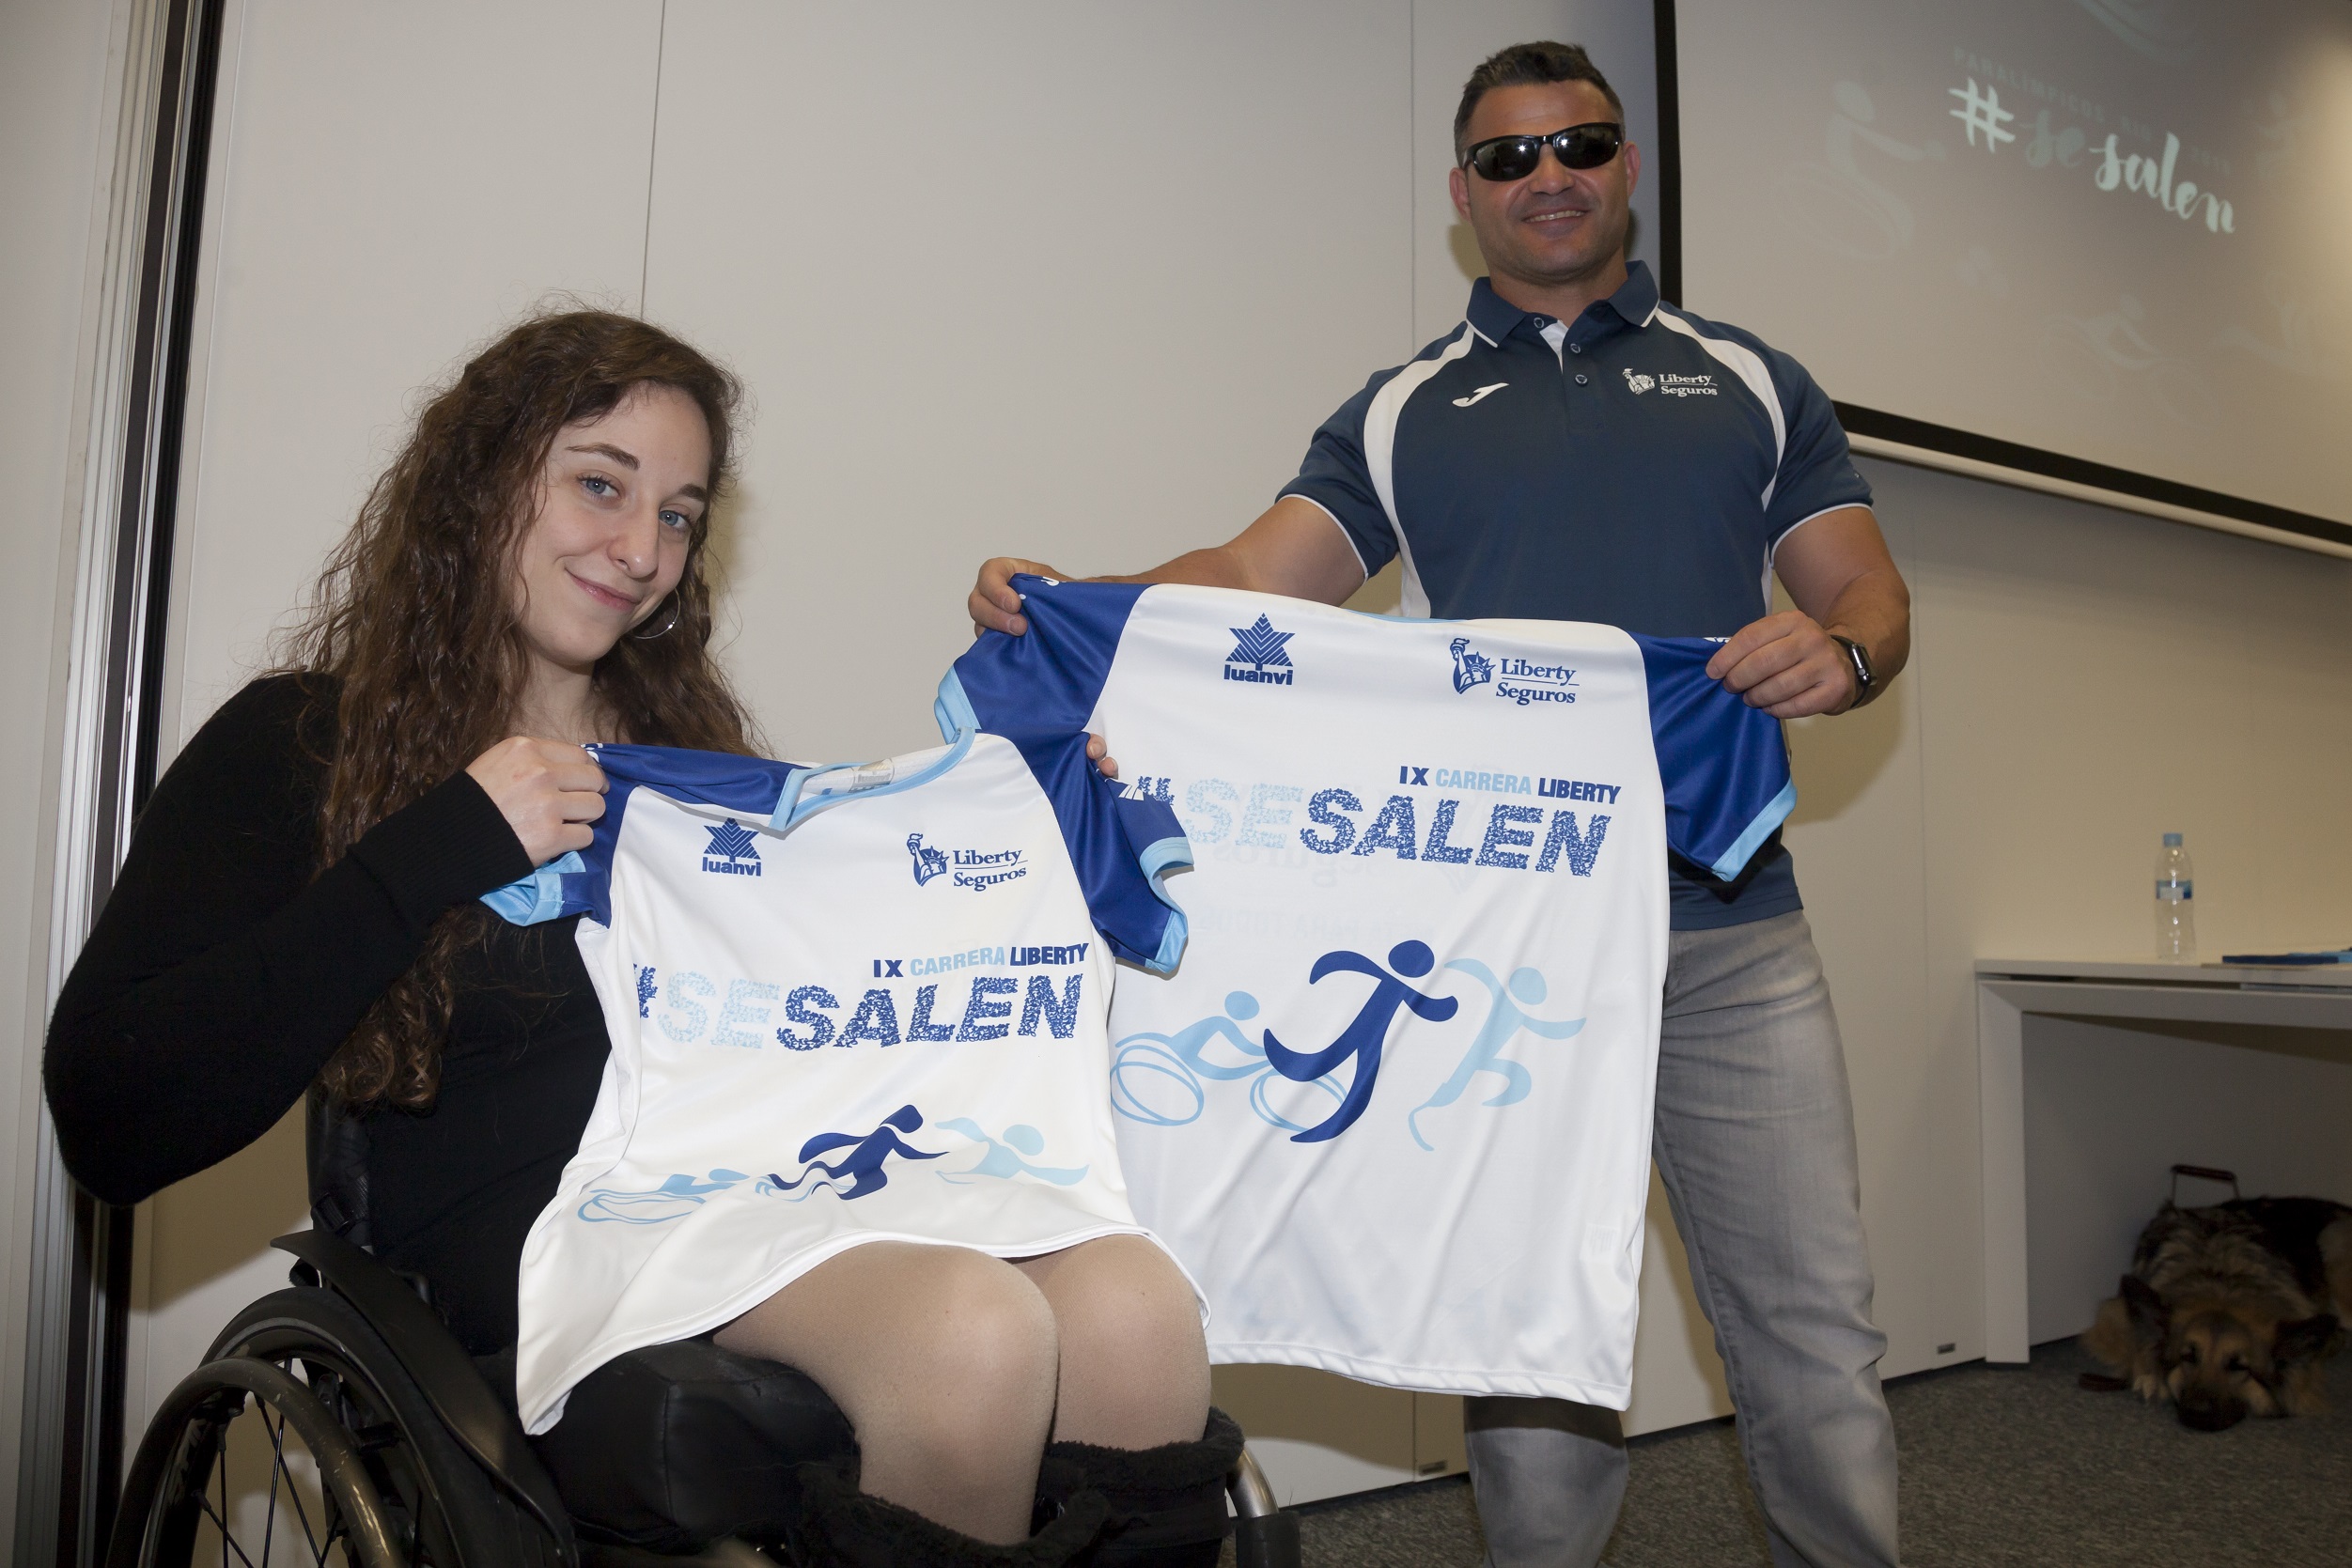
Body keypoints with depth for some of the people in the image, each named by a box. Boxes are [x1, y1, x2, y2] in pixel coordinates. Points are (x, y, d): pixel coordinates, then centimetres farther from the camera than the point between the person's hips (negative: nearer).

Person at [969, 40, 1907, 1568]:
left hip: (1730, 932, 1)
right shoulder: (1404, 411, 14)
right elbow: (1251, 577, 1)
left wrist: (1841, 653, -13)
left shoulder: (1750, 382, 16)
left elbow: (1873, 592, 12)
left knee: (1816, 1335, 3)